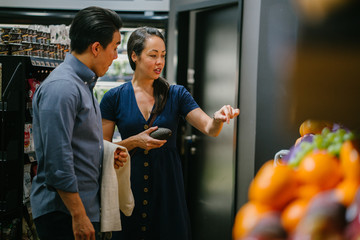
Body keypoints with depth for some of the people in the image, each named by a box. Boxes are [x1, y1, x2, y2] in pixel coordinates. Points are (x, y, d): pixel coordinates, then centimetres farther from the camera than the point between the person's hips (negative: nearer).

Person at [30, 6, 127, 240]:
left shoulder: (83, 84, 16)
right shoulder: (61, 87, -18)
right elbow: (57, 162, -23)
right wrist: (79, 216, -22)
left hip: (85, 206, 10)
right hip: (63, 214, -10)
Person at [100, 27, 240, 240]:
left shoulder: (176, 94, 3)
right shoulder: (115, 98, -1)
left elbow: (209, 129, -6)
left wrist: (218, 118, -28)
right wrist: (135, 142, -15)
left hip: (167, 185, 1)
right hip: (130, 185, -1)